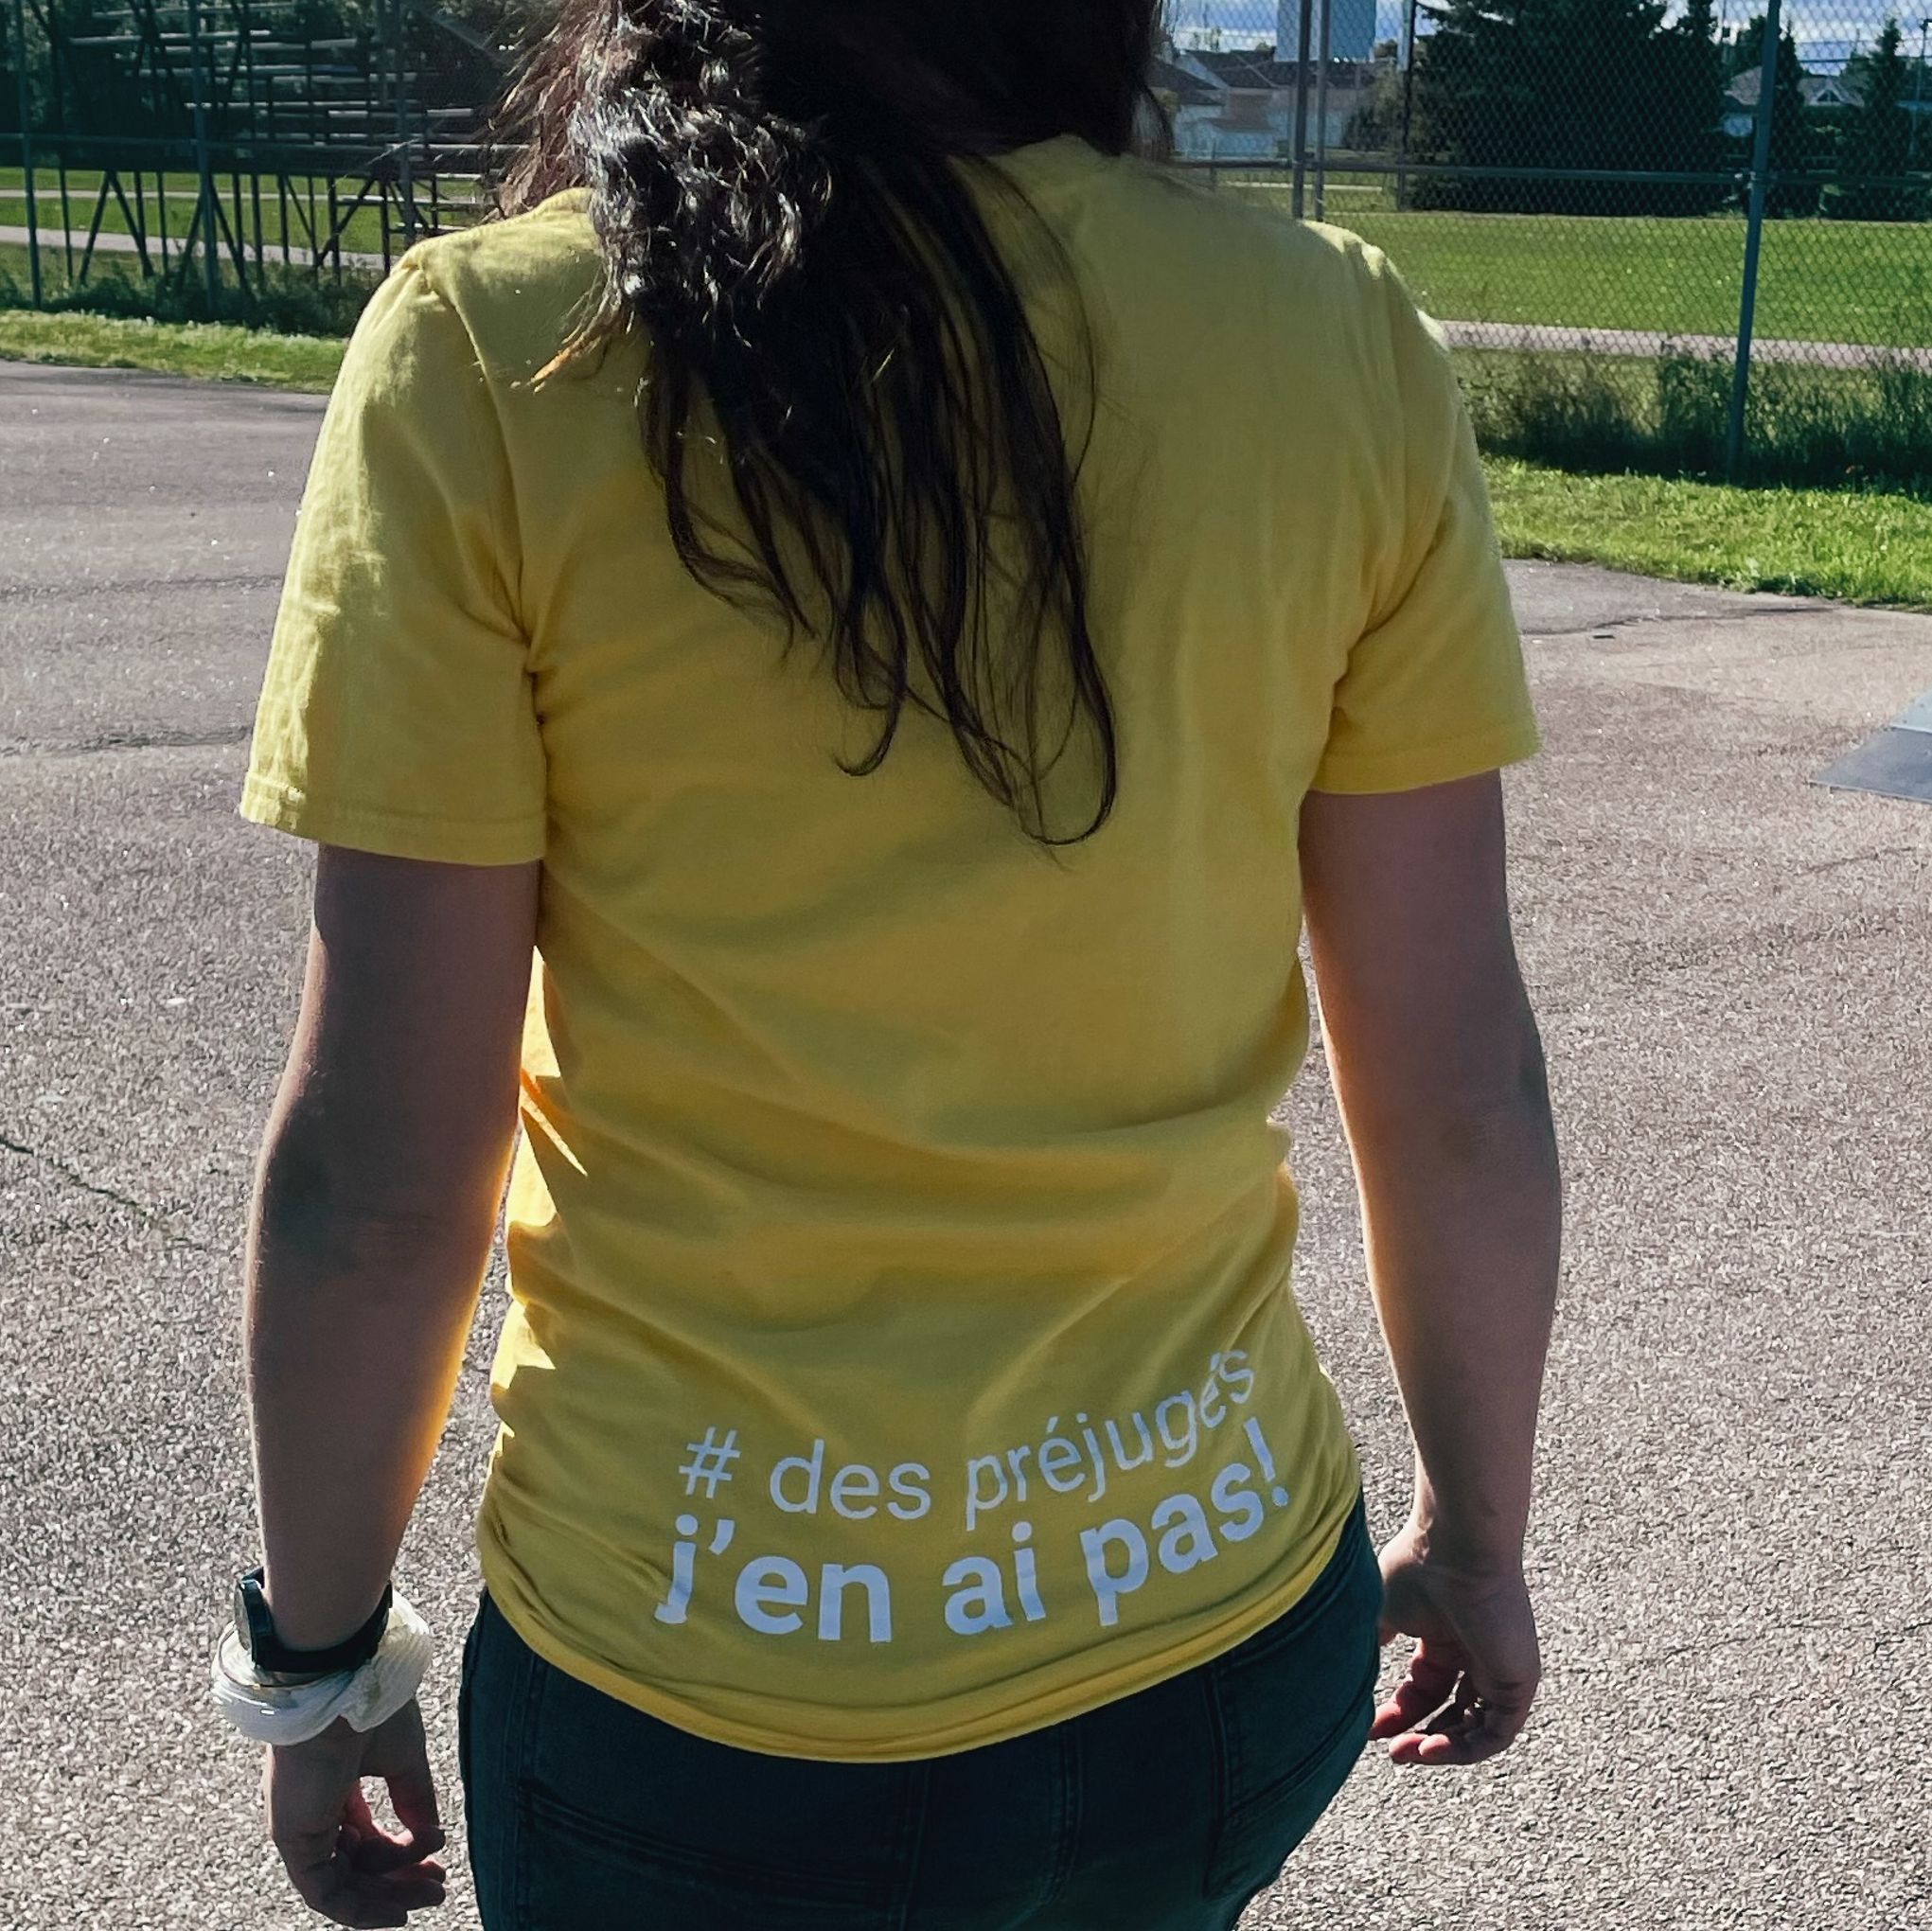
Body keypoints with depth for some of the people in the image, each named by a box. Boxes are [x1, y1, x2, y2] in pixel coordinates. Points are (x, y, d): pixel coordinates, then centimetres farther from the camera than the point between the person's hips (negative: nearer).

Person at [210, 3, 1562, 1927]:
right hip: (1231, 1642, 3)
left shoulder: (490, 347, -14)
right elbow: (1458, 1086, -3)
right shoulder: (1339, 338, -8)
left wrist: (317, 1656, 4)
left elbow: (378, 1170, -13)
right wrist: (1477, 1530, 13)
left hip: (702, 1700, -2)